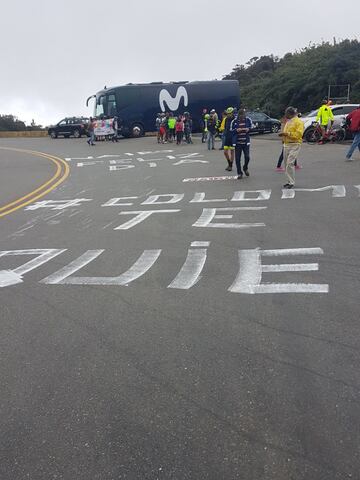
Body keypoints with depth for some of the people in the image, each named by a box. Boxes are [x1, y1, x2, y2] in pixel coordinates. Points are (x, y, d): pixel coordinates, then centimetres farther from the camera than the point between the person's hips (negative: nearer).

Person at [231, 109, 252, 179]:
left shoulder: (248, 120, 1)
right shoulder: (234, 121, -1)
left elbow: (251, 127, 11)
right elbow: (231, 131, 2)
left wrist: (248, 129, -11)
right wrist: (236, 130, -18)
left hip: (246, 142, 0)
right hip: (237, 142, 0)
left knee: (247, 157, -6)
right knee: (237, 159, 0)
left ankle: (245, 168, 26)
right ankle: (239, 173, 13)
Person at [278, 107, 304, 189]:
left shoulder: (298, 122, -8)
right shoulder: (288, 122, 18)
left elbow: (298, 134, -19)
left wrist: (287, 134, -21)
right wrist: (283, 135, 5)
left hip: (294, 145, -9)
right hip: (286, 144, 9)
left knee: (290, 163, -16)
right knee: (287, 164, 10)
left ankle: (291, 183, -12)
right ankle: (289, 181, 19)